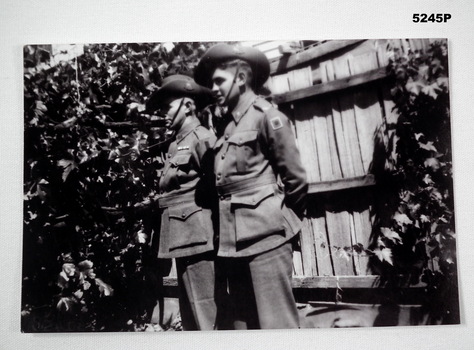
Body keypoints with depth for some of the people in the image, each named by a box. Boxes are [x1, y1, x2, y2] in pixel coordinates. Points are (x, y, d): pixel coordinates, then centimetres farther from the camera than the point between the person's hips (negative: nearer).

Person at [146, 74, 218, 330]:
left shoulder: (201, 138, -7)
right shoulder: (177, 144, 18)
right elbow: (172, 191, 15)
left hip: (197, 239, -9)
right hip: (184, 241, 9)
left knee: (206, 318, -4)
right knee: (190, 318, 16)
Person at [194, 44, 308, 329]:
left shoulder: (266, 116, -4)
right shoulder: (224, 124, 16)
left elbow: (296, 178, -4)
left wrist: (285, 218, 6)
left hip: (264, 234, -7)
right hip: (232, 240, 7)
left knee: (276, 322, -3)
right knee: (244, 322, 13)